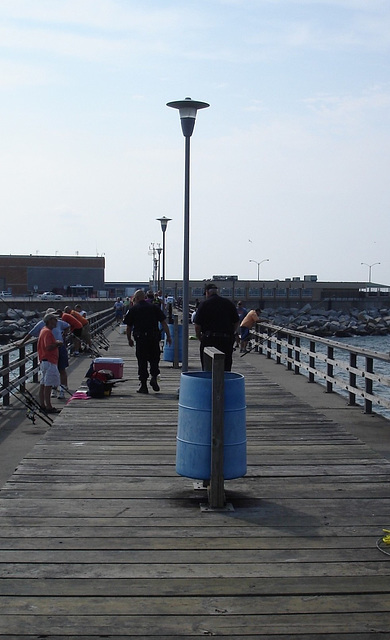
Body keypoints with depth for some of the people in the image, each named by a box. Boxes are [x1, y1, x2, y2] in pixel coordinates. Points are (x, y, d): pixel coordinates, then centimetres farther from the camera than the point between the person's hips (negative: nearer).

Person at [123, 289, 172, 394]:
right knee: (154, 359, 15)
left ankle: (143, 385, 5)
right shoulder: (154, 307, 8)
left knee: (142, 362, 5)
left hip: (140, 338, -1)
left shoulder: (133, 309, 4)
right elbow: (164, 323, 2)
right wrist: (168, 336, 5)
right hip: (154, 338, 1)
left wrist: (129, 339, 19)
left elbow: (128, 327, 7)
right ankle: (154, 376, -7)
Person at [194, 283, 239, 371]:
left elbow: (197, 325, -5)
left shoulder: (204, 304, -2)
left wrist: (199, 337, 11)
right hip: (227, 340, 3)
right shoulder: (229, 303, 8)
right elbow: (237, 323, 10)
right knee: (226, 368, 8)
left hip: (209, 339, -3)